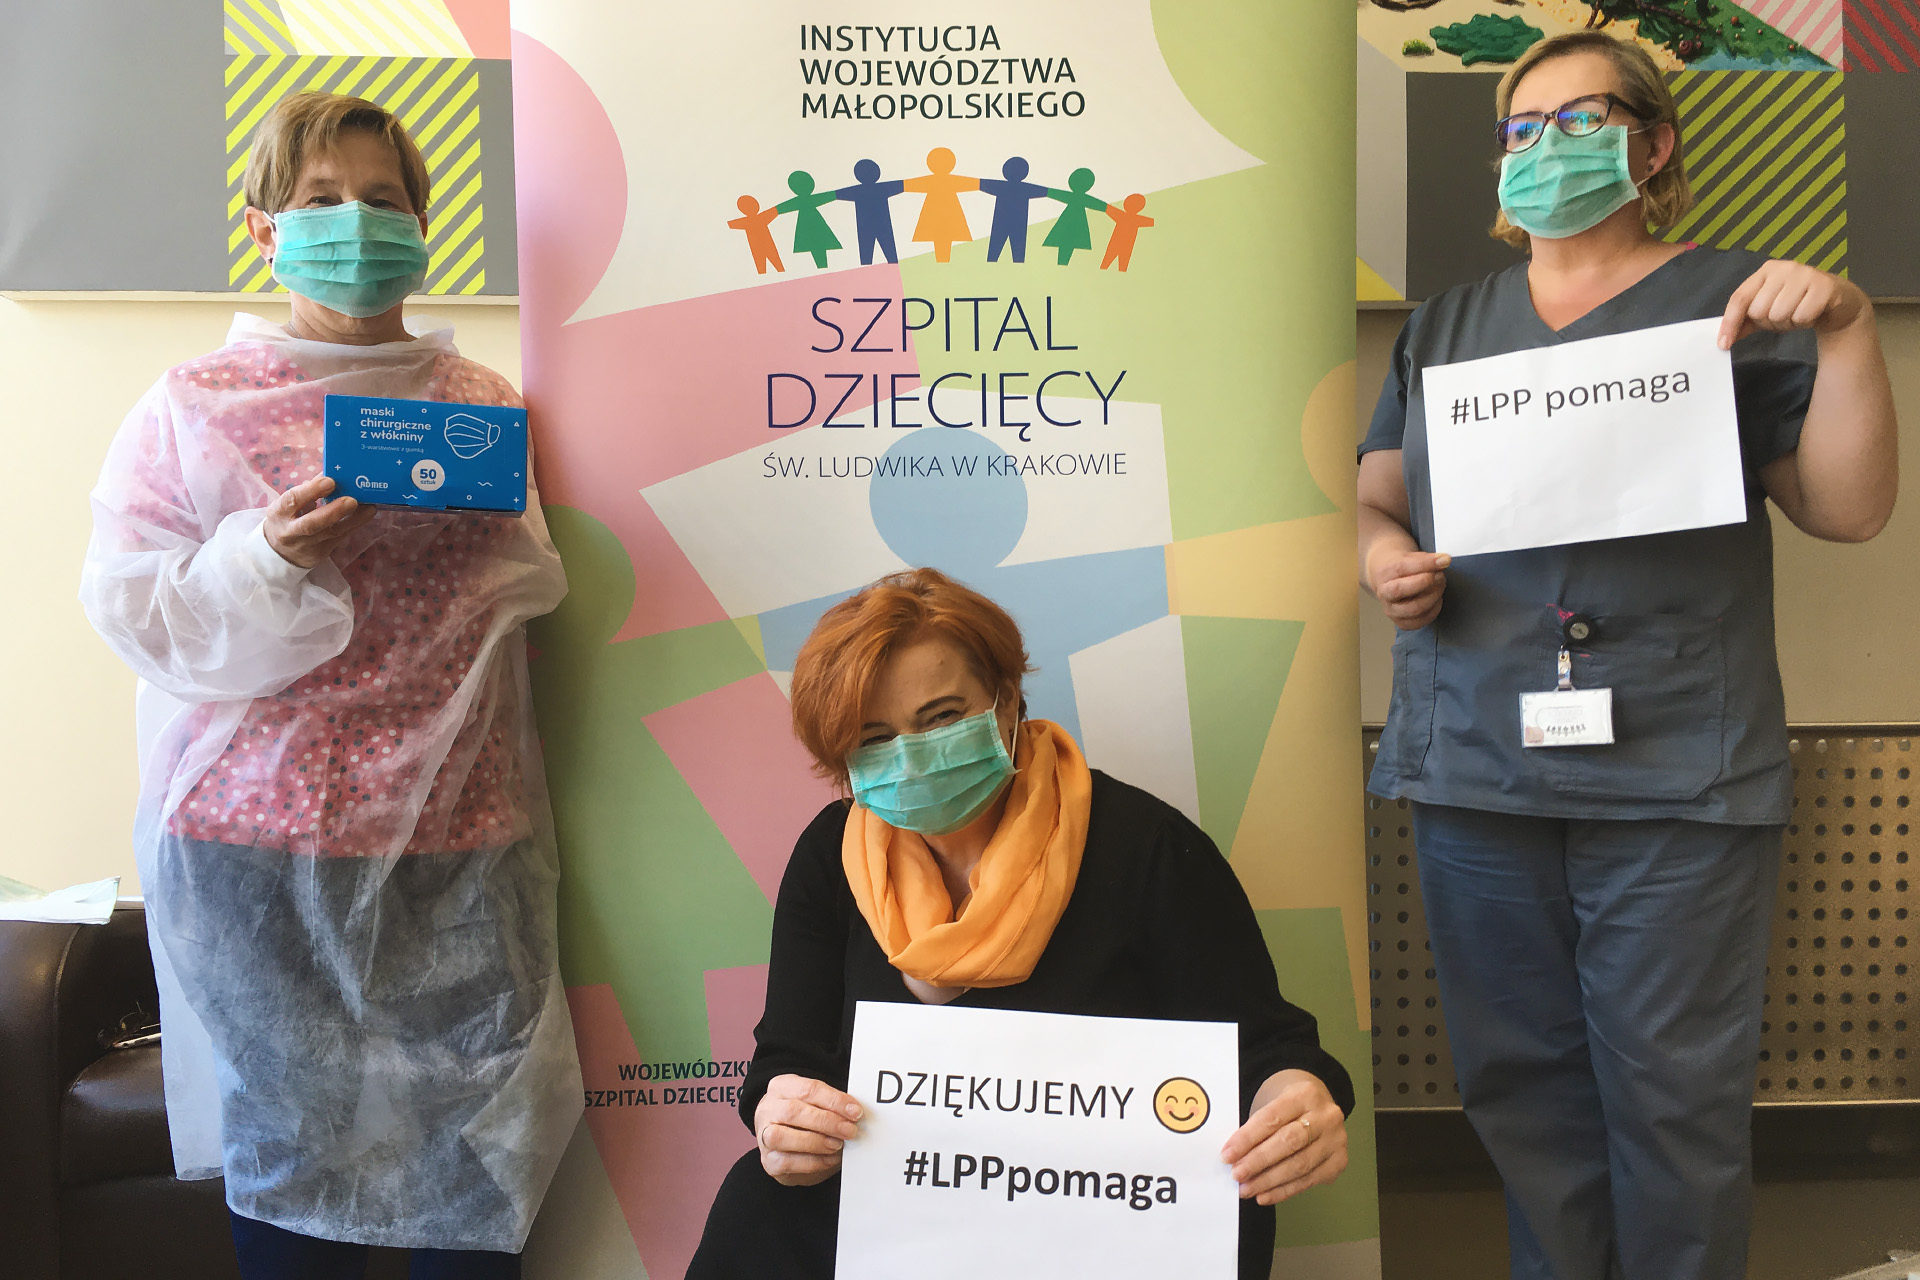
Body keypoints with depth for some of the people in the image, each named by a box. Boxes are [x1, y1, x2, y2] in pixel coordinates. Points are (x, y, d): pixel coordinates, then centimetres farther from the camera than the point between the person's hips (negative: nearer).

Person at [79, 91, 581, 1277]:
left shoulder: (483, 400, 10)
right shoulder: (198, 402, 5)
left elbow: (540, 594, 11)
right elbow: (135, 609, 0)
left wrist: (497, 525, -9)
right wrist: (271, 558, -17)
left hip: (458, 829, 1)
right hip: (260, 827, -1)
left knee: (483, 1134, 3)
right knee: (291, 1133, 7)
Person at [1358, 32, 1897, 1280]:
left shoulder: (1736, 301, 7)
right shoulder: (1445, 324, 16)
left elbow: (1848, 509, 2)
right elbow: (1376, 495, 18)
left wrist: (1848, 329, -10)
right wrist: (1385, 556, -4)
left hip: (1674, 776, -2)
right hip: (1474, 764, 3)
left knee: (1673, 1097, 3)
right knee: (1520, 1082, 11)